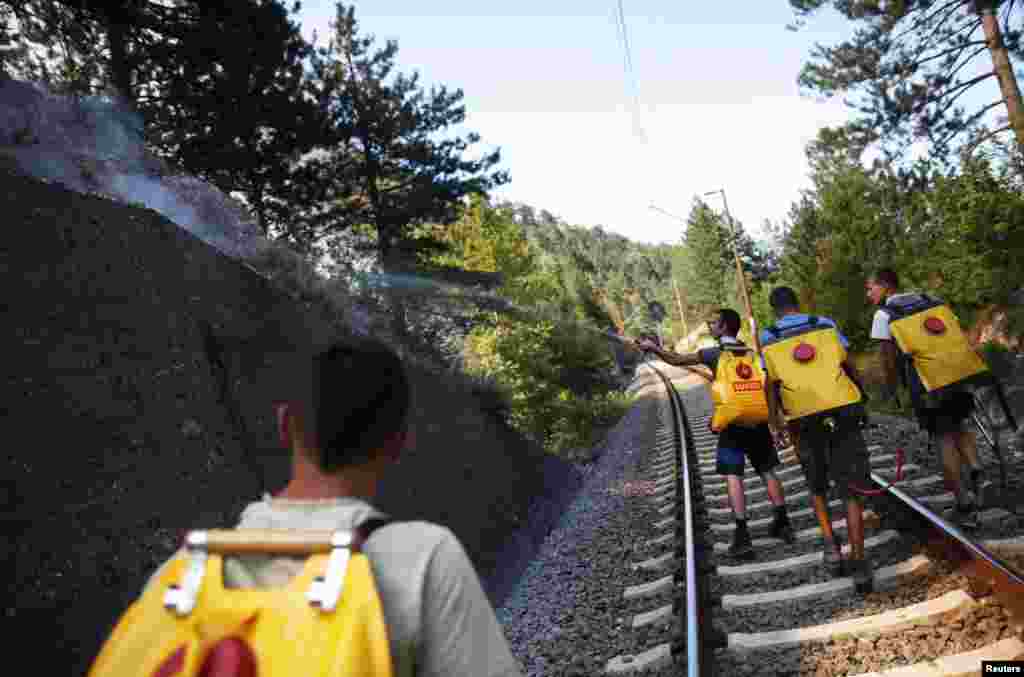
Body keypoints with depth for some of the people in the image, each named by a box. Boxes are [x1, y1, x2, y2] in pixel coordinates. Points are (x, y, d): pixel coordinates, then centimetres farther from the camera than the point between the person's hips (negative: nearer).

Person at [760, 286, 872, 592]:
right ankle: (859, 563, 4)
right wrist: (861, 398, 15)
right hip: (841, 412, 0)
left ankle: (831, 545, 11)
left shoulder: (767, 338, 2)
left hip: (803, 420, 0)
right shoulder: (825, 324, 5)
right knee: (851, 491, 6)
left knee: (817, 486, 23)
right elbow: (849, 366, 3)